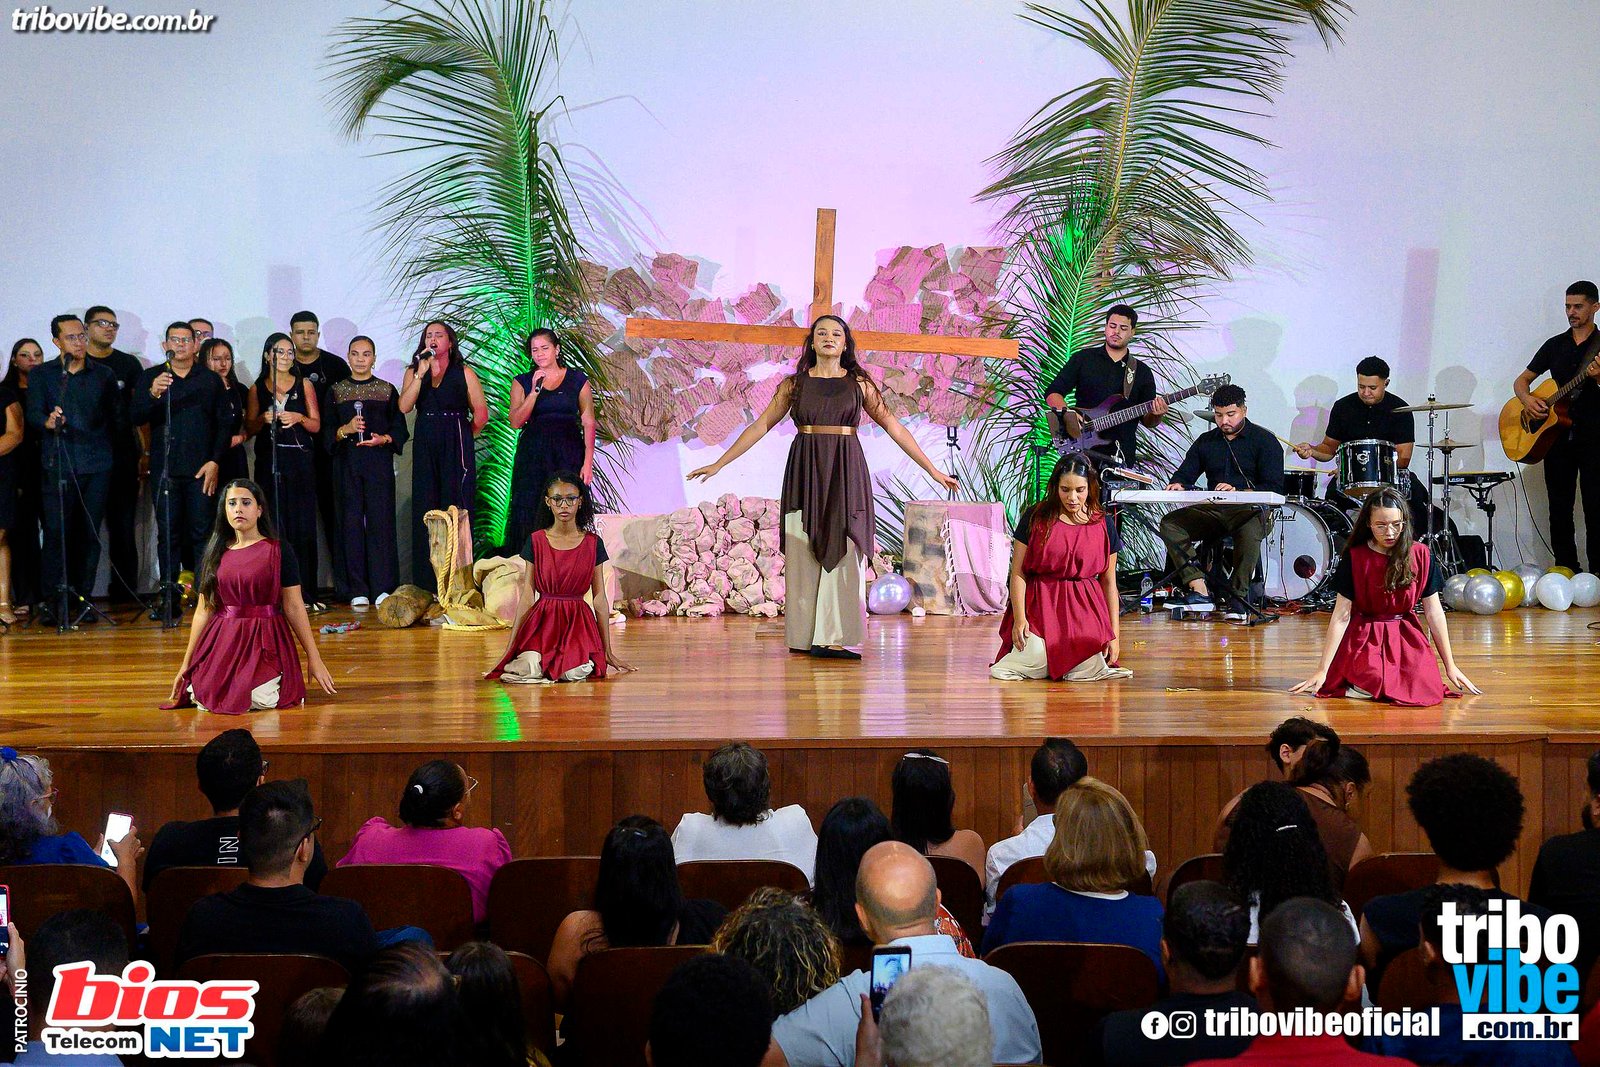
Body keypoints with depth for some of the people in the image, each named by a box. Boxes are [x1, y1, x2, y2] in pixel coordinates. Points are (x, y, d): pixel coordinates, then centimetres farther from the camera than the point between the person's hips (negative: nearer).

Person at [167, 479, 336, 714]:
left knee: (258, 700, -25)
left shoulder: (279, 551, -1)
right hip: (222, 642, 3)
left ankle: (280, 681, 9)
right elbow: (204, 610, 13)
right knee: (202, 699, -19)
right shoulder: (215, 554, 10)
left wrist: (314, 658, -2)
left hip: (265, 642, -3)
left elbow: (294, 607, -1)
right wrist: (186, 662, 13)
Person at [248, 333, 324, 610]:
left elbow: (316, 425, 9)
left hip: (300, 462, 0)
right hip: (269, 462, 0)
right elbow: (249, 428, 10)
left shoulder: (304, 386, 11)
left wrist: (299, 418, -10)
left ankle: (305, 594, -3)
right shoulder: (257, 389, 11)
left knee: (303, 526, -5)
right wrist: (264, 419, -9)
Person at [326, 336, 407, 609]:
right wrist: (346, 430, -12)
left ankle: (382, 588, 0)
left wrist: (384, 439, -11)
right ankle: (358, 591, 2)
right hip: (347, 463, 1)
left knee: (380, 520, -5)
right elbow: (325, 430, 7)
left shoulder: (387, 390, 9)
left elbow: (400, 429, 7)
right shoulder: (336, 390, 10)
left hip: (379, 461, 0)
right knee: (351, 522, -1)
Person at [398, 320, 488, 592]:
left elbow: (481, 414, 2)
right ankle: (426, 583, 3)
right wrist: (421, 373, -10)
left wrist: (462, 437, 8)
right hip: (425, 448, 3)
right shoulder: (414, 371, 11)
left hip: (456, 448, -3)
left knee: (456, 509, -5)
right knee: (425, 510, 0)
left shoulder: (464, 373, 3)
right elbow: (404, 407, -5)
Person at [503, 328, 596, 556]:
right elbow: (516, 422, -2)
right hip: (533, 455, 1)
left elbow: (588, 423, 2)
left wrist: (588, 462, -7)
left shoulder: (578, 380, 5)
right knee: (531, 515, -2)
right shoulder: (522, 382, 8)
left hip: (568, 454, -1)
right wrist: (535, 391, -12)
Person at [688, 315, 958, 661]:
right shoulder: (795, 384, 7)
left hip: (845, 475, 0)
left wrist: (932, 470, 7)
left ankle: (833, 638, -3)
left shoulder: (860, 384, 7)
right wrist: (718, 465, 7)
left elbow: (893, 427, 8)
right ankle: (805, 637, 3)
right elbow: (761, 426, 9)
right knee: (803, 554, -2)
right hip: (805, 473, 0)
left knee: (841, 552, -5)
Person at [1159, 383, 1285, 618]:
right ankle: (1199, 591, -29)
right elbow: (1185, 473, 16)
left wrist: (1239, 492, -25)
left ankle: (1238, 597, -26)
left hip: (1251, 510, -5)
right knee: (1170, 523, -20)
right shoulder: (1206, 441, 17)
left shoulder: (1264, 440, 0)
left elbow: (1274, 487, -9)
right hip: (1212, 511, 5)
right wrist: (1178, 484, -11)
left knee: (1250, 530, -41)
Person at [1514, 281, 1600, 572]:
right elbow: (1521, 380, 17)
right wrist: (1527, 399, -4)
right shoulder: (1555, 345, 14)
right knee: (1560, 510, 6)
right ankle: (1567, 571, 13)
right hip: (1557, 436, 4)